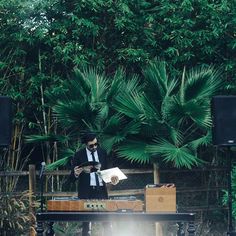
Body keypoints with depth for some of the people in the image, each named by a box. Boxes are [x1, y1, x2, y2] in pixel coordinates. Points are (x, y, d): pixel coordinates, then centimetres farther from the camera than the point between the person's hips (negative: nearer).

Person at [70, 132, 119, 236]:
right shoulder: (79, 155, -1)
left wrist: (111, 179, -3)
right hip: (86, 191, -2)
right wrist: (76, 173, -22)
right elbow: (73, 177, 0)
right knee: (86, 220, -1)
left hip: (101, 190, 2)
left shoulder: (102, 153, 8)